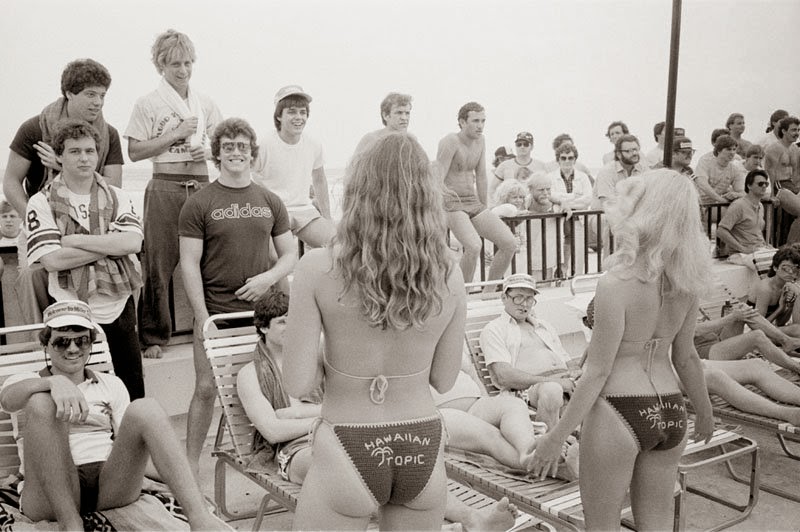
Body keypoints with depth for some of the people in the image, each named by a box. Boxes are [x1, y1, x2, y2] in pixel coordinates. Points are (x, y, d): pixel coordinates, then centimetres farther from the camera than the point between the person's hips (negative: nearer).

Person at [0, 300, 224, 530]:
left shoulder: (111, 385, 21)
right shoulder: (24, 382, 14)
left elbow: (131, 448, 12)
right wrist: (55, 382, -32)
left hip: (111, 485, 2)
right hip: (51, 495, -2)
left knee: (144, 409, -24)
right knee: (41, 402, -24)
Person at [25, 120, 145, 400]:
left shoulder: (117, 197, 5)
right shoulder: (42, 203, -3)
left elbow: (133, 242, -12)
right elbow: (52, 259, -15)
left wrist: (75, 240, -15)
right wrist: (111, 244, -13)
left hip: (120, 308, 3)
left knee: (134, 394, 13)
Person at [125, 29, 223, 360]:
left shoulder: (205, 104, 12)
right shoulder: (148, 104, 0)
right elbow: (135, 153, -4)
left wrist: (208, 152, -3)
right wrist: (177, 133, -9)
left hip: (201, 186, 4)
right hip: (165, 187, -3)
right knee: (159, 264, -2)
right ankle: (152, 336, 8)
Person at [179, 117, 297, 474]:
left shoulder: (270, 202, 8)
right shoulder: (199, 204, -1)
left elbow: (290, 254, 12)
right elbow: (189, 264, -4)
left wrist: (268, 277, -9)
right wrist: (202, 317, -10)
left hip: (261, 311, 3)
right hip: (215, 313, -2)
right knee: (206, 388, 0)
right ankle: (190, 463, 15)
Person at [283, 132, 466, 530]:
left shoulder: (317, 269, -14)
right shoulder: (449, 275, -7)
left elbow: (297, 384, -12)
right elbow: (443, 380, 3)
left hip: (347, 453, -2)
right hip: (423, 451, 3)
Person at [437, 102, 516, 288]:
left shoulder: (480, 140, 10)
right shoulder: (450, 142, -12)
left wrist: (484, 210, 20)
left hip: (474, 203, 8)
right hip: (452, 204, -7)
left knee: (510, 244, -5)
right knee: (474, 247, -31)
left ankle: (488, 291, 9)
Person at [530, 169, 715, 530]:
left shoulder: (616, 284, -21)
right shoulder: (684, 281, -2)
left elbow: (598, 371, -18)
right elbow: (685, 357, 8)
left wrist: (556, 436, -10)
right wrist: (704, 412, 25)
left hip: (618, 412, -6)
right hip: (670, 411, 6)